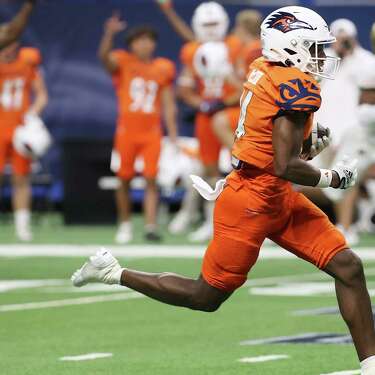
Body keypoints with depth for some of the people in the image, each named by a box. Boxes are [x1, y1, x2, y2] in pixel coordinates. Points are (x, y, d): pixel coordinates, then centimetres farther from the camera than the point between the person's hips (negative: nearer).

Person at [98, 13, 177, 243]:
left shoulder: (163, 69, 6)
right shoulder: (123, 63, 0)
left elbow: (168, 105, 10)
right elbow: (104, 56, -23)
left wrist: (173, 136, 6)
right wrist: (110, 33, -42)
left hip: (152, 133, 1)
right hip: (127, 131, -1)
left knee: (151, 179, -6)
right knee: (124, 180, 5)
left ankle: (151, 226, -7)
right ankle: (125, 224, 20)